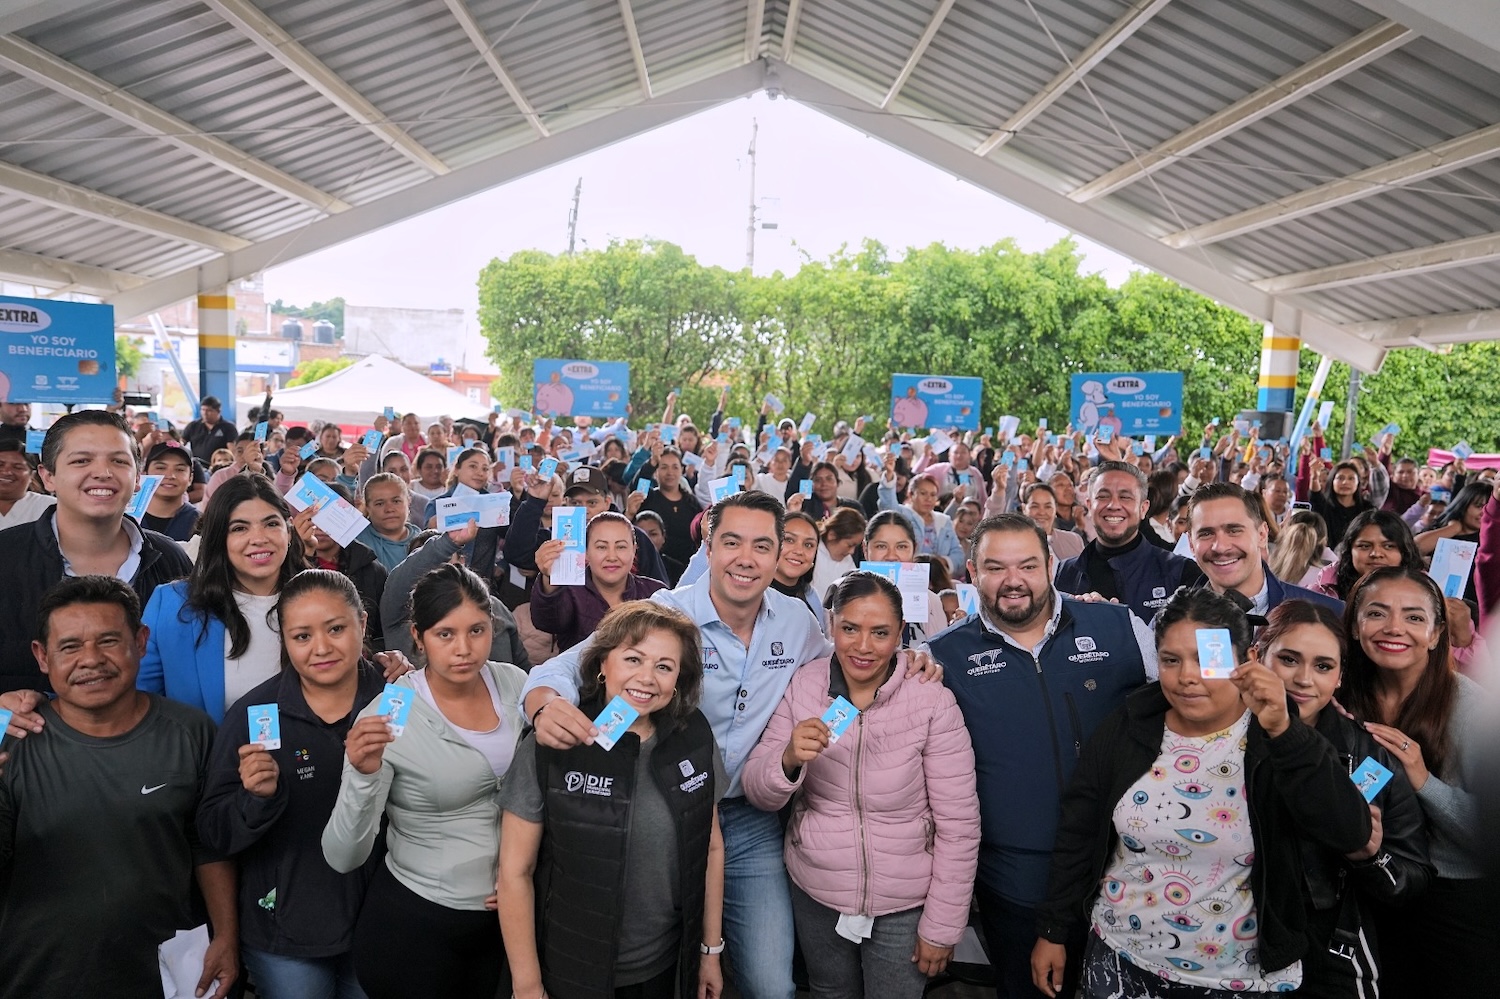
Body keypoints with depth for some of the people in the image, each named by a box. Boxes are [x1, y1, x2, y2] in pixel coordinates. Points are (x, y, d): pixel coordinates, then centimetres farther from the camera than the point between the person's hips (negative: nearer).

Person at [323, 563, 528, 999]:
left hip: (503, 912, 5)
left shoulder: (513, 683, -7)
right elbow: (344, 859, -21)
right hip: (414, 923, -4)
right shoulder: (389, 719, -20)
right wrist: (364, 774, -36)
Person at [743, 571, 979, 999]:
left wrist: (942, 926, -8)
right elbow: (759, 795, -6)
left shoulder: (933, 701, -17)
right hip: (815, 896, 3)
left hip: (903, 905, -3)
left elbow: (959, 825, -12)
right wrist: (789, 760, -27)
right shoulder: (803, 687, -8)